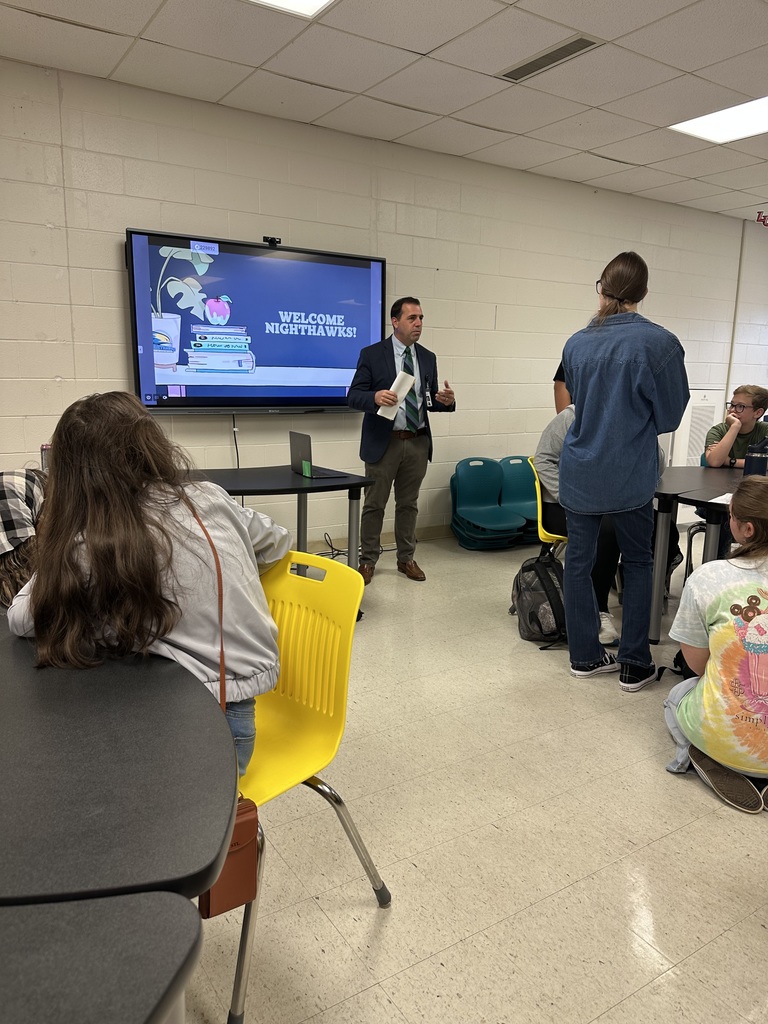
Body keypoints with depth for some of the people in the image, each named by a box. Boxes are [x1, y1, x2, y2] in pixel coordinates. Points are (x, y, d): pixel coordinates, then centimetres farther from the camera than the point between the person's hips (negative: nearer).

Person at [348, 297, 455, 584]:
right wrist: (375, 397, -28)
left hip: (418, 442, 4)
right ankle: (368, 560, 18)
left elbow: (431, 401, 12)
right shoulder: (372, 354, -5)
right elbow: (354, 395, -7)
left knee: (408, 504, 13)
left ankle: (406, 558, 25)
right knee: (374, 504, 5)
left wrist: (446, 401, -11)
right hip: (384, 442, -4)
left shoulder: (428, 358, 9)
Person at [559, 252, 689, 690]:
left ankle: (585, 654, 22)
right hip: (630, 475, -3)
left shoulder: (577, 342, 0)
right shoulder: (661, 343, -12)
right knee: (638, 563, 12)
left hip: (580, 471, 3)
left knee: (579, 560, 11)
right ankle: (634, 664, 16)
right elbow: (670, 416, -4)